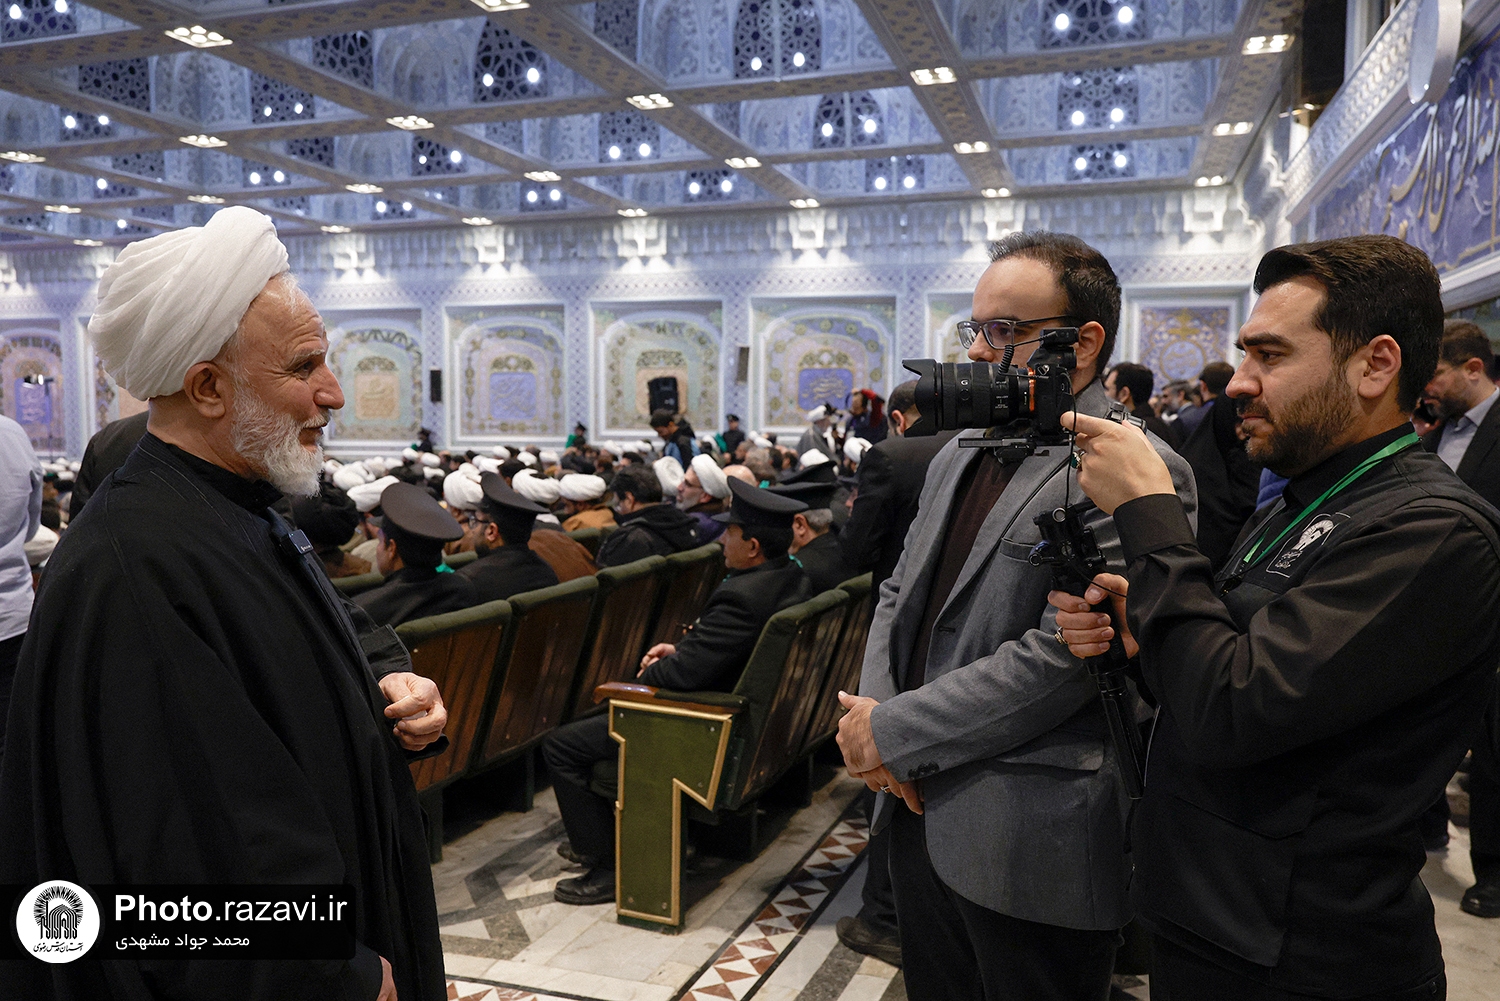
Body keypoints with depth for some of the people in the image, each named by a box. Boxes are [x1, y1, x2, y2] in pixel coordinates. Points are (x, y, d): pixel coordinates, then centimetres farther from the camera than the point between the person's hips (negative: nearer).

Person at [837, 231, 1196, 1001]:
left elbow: (1060, 658, -23)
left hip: (1029, 845, -7)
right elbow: (900, 593, 13)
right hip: (918, 809, 8)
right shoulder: (958, 453, 11)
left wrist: (894, 731, -16)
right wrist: (871, 718, -4)